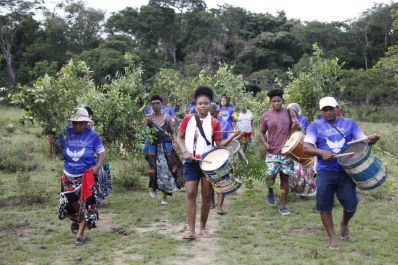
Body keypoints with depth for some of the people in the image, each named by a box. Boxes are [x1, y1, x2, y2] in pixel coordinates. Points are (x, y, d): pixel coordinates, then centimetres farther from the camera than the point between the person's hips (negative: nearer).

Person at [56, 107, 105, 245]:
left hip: (87, 175, -2)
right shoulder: (66, 133, -2)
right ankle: (75, 221, 41)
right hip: (69, 176, 3)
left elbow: (101, 153, -1)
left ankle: (80, 232, 8)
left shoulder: (92, 135, -6)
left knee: (86, 203, -6)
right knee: (69, 202, 8)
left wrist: (98, 166, -16)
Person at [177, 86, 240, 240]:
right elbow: (179, 138, 7)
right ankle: (191, 229, -1)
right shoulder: (188, 119, 2)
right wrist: (185, 151, -9)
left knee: (206, 195, 6)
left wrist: (233, 136, -13)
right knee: (191, 194, -5)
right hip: (191, 162, 0)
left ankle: (203, 228, 18)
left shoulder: (214, 123, 1)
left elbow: (220, 144, 1)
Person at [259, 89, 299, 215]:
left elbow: (297, 129, 2)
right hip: (272, 152, -1)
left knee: (285, 178, 5)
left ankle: (283, 206, 15)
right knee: (270, 176, -9)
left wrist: (296, 126, -22)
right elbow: (262, 132, 9)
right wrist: (265, 143, -10)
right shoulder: (266, 116, 1)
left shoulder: (289, 113, 3)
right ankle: (270, 193, 24)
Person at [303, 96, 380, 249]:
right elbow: (306, 147, -8)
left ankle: (344, 224, 36)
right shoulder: (316, 126, 1)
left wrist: (371, 140, -16)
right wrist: (321, 152, -27)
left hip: (346, 171, 1)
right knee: (324, 207, 0)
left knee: (351, 205, 2)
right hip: (325, 172, -1)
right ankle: (332, 237, 18)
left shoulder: (349, 123, 8)